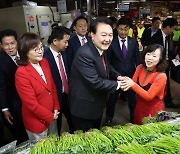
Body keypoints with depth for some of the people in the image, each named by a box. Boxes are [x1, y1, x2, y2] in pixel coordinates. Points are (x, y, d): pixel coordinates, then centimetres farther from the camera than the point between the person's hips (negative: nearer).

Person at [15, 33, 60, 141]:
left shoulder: (44, 63, -5)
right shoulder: (21, 73, -25)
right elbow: (31, 104, -22)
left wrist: (56, 109, 0)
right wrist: (50, 116, -11)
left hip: (52, 116, 6)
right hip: (36, 120, -6)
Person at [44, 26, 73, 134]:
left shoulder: (64, 54, -1)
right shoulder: (46, 58, -23)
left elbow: (68, 73, 5)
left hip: (68, 94, 6)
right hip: (56, 97, -5)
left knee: (72, 119, 21)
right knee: (57, 123, 17)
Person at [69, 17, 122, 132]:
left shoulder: (102, 49, -1)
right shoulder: (84, 54, -31)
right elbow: (95, 82, -31)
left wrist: (118, 77, -2)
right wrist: (117, 84, -17)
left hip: (97, 106, 9)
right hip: (84, 109, -8)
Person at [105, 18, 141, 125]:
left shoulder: (134, 42, -2)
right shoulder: (111, 42, -10)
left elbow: (137, 59, 3)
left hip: (131, 75, 2)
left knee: (132, 98, 17)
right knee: (112, 98, 16)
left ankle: (134, 119, 42)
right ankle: (109, 118, 40)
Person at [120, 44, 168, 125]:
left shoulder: (161, 76, -26)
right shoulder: (140, 68, -11)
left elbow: (149, 96, -27)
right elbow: (133, 82, -1)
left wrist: (133, 84, -36)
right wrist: (127, 82, -25)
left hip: (153, 110, -5)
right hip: (139, 107, 5)